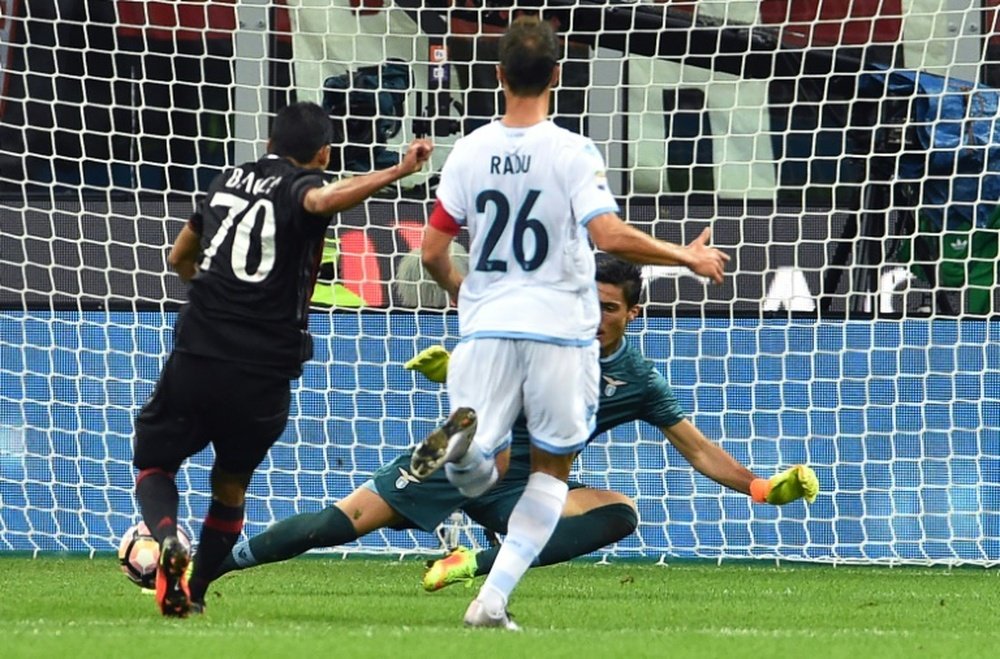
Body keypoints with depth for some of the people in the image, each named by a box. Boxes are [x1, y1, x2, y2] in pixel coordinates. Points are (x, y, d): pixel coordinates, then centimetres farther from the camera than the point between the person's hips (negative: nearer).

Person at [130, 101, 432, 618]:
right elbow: (326, 199, -29)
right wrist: (398, 172, -38)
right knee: (230, 485, 21)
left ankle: (167, 539, -14)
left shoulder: (230, 180, 16)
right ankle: (195, 592, 23)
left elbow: (179, 258, 30)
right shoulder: (299, 185, -1)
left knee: (154, 463, 16)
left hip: (196, 357, 2)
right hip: (263, 376, -2)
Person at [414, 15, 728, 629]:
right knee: (552, 469, 15)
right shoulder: (573, 152, -9)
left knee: (480, 474, 11)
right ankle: (493, 598, 1)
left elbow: (432, 252, 4)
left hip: (487, 326, 2)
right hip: (561, 330, -2)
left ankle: (462, 433, -27)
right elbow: (610, 235, -19)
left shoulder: (469, 152, 2)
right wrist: (688, 257, -5)